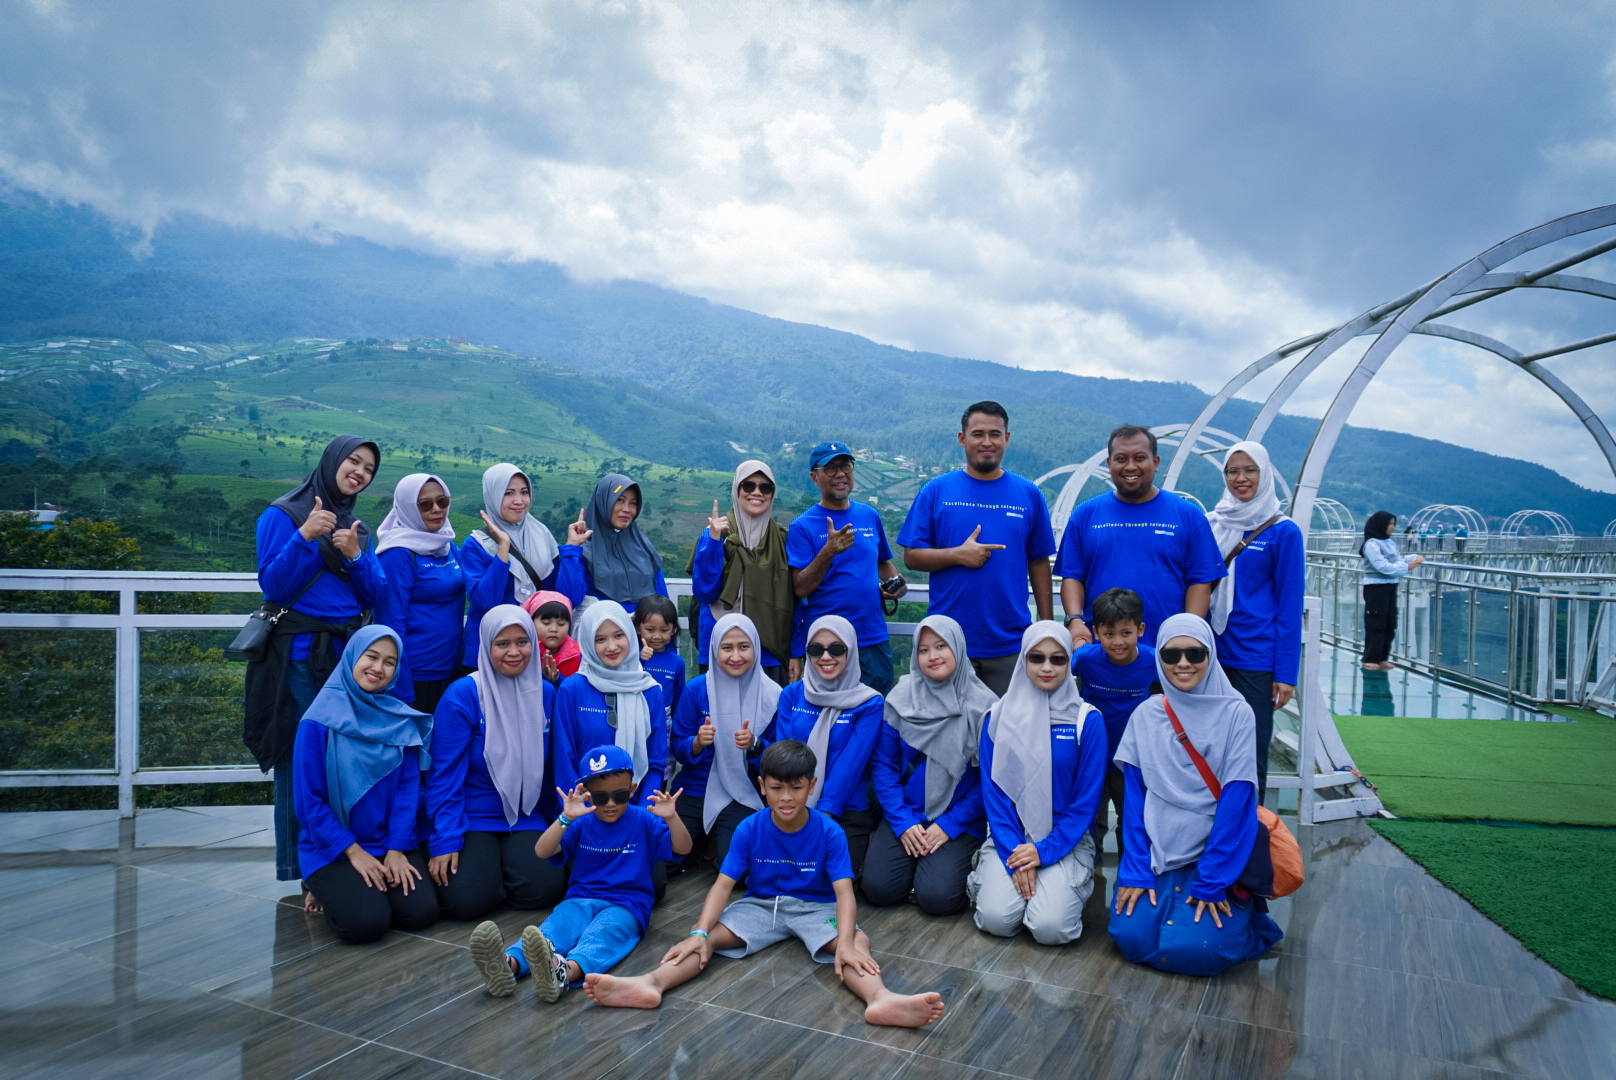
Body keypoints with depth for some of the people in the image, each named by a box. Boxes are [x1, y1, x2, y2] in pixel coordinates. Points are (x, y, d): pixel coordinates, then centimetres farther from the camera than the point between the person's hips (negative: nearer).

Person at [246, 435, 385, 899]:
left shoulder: (357, 526, 16)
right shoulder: (283, 514, 0)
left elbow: (375, 596, 10)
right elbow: (273, 585, -9)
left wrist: (355, 555, -7)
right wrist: (305, 537, -20)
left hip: (349, 653, 5)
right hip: (300, 657, -5)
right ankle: (304, 876, 6)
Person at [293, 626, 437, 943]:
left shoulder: (401, 720, 2)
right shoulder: (319, 722, -9)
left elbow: (408, 786, -1)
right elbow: (307, 800, -9)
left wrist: (397, 849, -11)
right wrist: (353, 851, -12)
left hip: (390, 842, 3)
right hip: (331, 848, -3)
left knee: (422, 911, -18)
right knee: (366, 922, -24)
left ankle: (371, 890, 12)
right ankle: (328, 888, 8)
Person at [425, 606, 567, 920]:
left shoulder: (545, 694, 2)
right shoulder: (462, 695, -12)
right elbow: (444, 773, -11)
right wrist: (444, 841, -16)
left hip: (526, 818, 3)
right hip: (471, 818, -3)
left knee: (543, 888, -21)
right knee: (466, 899, -24)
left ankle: (506, 862, 12)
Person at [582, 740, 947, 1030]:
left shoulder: (829, 832, -16)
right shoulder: (749, 829, -11)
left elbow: (844, 892, -23)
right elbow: (723, 884, -15)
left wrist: (846, 942, -42)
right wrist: (699, 932, -31)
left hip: (815, 908, -2)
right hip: (760, 905, 2)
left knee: (857, 941, -33)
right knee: (707, 933, -23)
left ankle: (881, 999, -62)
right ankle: (651, 984, -45)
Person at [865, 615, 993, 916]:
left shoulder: (983, 705, -7)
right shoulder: (900, 698, -1)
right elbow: (882, 763, 2)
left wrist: (950, 824, -12)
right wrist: (902, 822, -7)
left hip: (960, 821, -2)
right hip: (906, 815, 3)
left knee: (937, 897, -21)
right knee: (878, 888, -15)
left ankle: (957, 861, 11)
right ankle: (915, 860, 15)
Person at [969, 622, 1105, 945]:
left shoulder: (1087, 720, -4)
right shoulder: (998, 717, 0)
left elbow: (1087, 798, -4)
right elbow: (992, 790, 0)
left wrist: (1045, 850, -13)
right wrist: (1014, 856, -12)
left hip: (1066, 840, -1)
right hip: (1010, 836, 1)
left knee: (1050, 927, -22)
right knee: (996, 919, -21)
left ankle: (1065, 883, 9)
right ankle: (989, 873, 11)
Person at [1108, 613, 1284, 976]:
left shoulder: (1236, 714, -7)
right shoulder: (1146, 715, 2)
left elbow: (1237, 799, -11)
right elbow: (1135, 796, 1)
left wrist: (1211, 882, -14)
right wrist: (1136, 871, -7)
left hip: (1215, 852, -2)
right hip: (1156, 852, 2)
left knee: (1192, 949, -20)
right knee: (1131, 936, -16)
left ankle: (1239, 911, 11)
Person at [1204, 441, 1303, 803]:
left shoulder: (1283, 532, -3)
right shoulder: (1210, 524, 7)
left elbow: (1290, 605, -4)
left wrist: (1286, 673, -8)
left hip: (1256, 659, -3)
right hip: (1210, 654, 3)